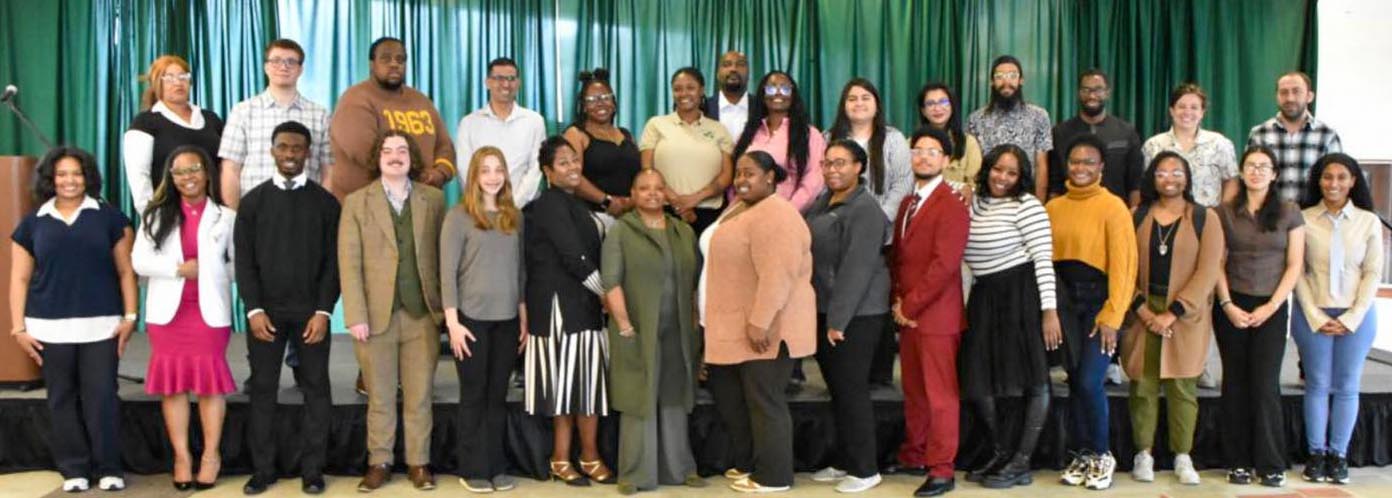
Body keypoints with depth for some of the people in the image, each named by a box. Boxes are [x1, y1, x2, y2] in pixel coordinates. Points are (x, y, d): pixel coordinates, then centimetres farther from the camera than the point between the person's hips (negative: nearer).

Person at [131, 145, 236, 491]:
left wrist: (209, 272, -9)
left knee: (210, 379, 0)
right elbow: (140, 261, 0)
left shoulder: (225, 216, 4)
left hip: (210, 310, -2)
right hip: (167, 310, 2)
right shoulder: (157, 214, 9)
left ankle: (211, 454, 10)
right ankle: (181, 456, 12)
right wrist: (179, 269, -10)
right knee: (172, 381, 3)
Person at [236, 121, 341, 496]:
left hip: (311, 311, -1)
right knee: (262, 390, 4)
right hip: (265, 311, 1)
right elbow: (244, 260, 3)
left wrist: (323, 311, -9)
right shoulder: (253, 201, 7)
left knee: (316, 389, 2)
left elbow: (333, 261, 0)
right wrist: (254, 309, -8)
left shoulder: (325, 201, 4)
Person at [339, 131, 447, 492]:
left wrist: (445, 306, -2)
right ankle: (379, 463, 19)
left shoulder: (433, 199, 7)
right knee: (379, 398, 8)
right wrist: (356, 316, -9)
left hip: (423, 314, 1)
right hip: (376, 315, -1)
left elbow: (443, 255, 5)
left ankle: (418, 463, 18)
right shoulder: (357, 202, 3)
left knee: (419, 397, 7)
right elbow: (350, 264, -2)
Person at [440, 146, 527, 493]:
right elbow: (447, 273, -7)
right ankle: (472, 469, 14)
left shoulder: (514, 217, 9)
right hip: (472, 318, -3)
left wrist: (524, 318, 6)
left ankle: (496, 466, 18)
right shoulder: (458, 217, -4)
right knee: (474, 396, 5)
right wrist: (453, 322, -13)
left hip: (507, 320, 4)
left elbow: (519, 270, 10)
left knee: (498, 395, 9)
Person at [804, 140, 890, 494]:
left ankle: (864, 470, 8)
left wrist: (838, 320, -21)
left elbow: (856, 269, -20)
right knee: (836, 389, 14)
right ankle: (845, 462, 25)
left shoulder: (865, 210, -14)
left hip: (856, 315, -8)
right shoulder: (822, 202, 12)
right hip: (824, 310, 8)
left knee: (852, 389, -3)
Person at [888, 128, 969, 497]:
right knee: (913, 391, 16)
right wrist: (897, 301, 2)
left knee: (940, 394, -2)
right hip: (907, 313, 8)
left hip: (936, 314, -8)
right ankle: (913, 455, 28)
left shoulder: (951, 206, -11)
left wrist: (908, 305, -14)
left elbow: (944, 265, -19)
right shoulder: (907, 203, 16)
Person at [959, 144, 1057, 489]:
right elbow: (964, 253, 18)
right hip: (984, 297, 7)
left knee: (1033, 381, 1)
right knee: (976, 381, 6)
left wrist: (1050, 310, -19)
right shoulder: (973, 203, 11)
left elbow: (1043, 259, -14)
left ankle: (1021, 464, 11)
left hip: (1022, 295, -6)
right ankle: (1000, 454, 24)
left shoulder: (1027, 205, -9)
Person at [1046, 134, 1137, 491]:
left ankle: (1103, 455, 11)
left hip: (1098, 299, -4)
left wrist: (1111, 316, -14)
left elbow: (1123, 264, -10)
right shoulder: (1053, 207, 7)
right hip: (1065, 300, 4)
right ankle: (1084, 454, 22)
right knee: (1074, 381, 8)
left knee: (1089, 381, -9)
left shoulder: (1113, 207, -7)